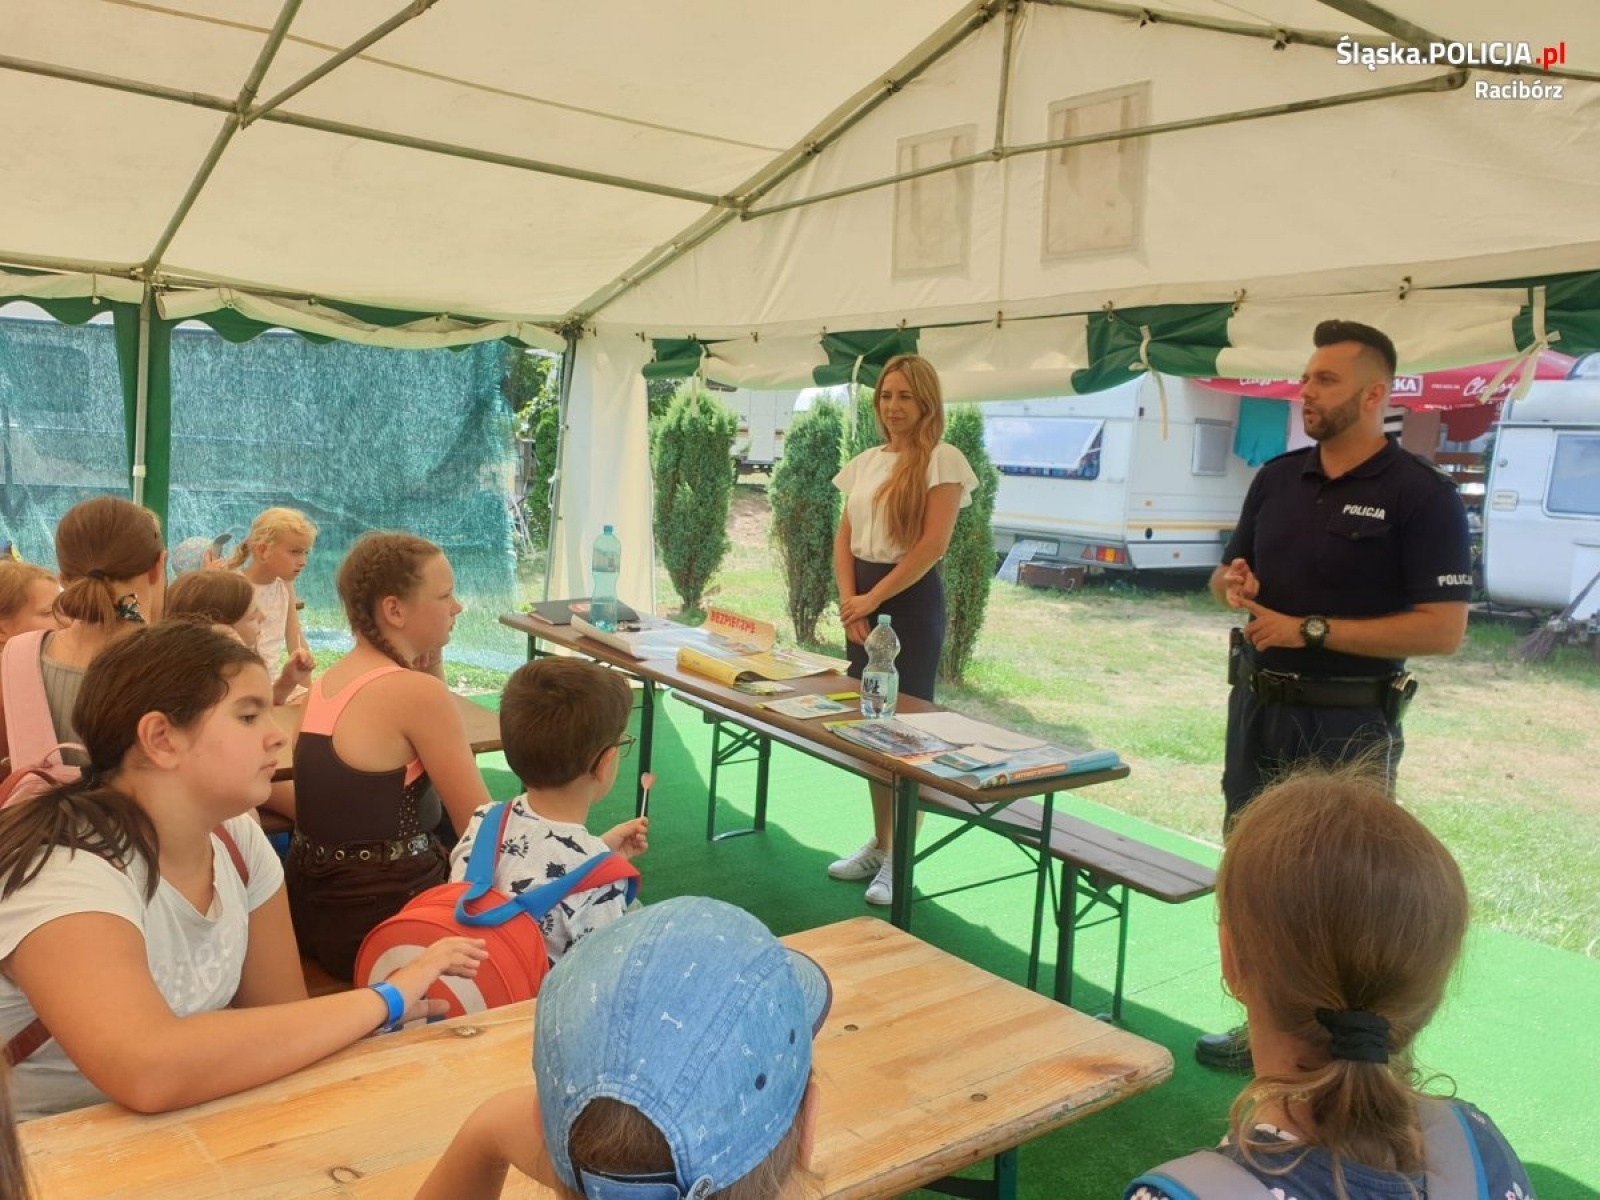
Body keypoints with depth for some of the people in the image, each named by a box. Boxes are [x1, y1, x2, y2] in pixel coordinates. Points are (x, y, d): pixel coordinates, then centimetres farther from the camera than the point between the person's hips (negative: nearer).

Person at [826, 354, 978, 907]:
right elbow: (844, 538, 10)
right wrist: (848, 600, -5)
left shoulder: (942, 459, -7)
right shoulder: (865, 462, 12)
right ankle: (878, 844, 24)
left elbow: (932, 544, -15)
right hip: (862, 600, 6)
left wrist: (873, 599, -14)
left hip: (911, 600, -6)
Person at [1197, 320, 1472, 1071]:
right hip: (1258, 706, 6)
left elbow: (1443, 630, -17)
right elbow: (1228, 574, 16)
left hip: (1348, 725, -6)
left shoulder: (1422, 495, -11)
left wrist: (1311, 629, -21)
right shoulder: (1277, 477, 6)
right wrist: (1233, 583, -8)